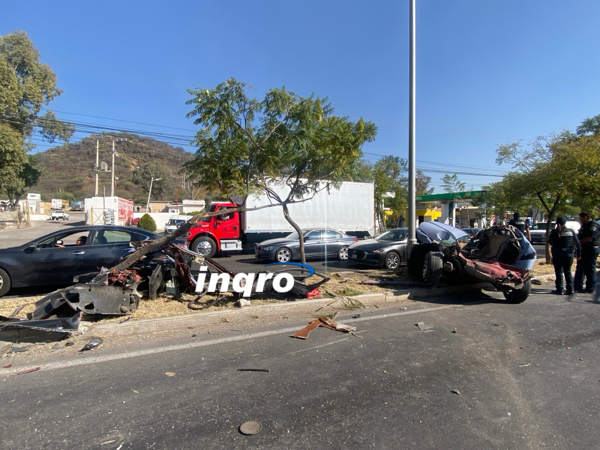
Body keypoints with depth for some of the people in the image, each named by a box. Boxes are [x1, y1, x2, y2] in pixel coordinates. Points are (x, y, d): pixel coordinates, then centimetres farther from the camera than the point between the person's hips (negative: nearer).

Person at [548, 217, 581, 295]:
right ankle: (570, 289, 12)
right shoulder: (571, 231, 4)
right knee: (568, 272, 13)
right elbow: (577, 243, 4)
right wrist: (578, 254, 10)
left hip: (558, 254, -4)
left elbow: (549, 242, -1)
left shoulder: (554, 232, -7)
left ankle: (559, 289, 3)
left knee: (559, 272, 3)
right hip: (569, 254, 4)